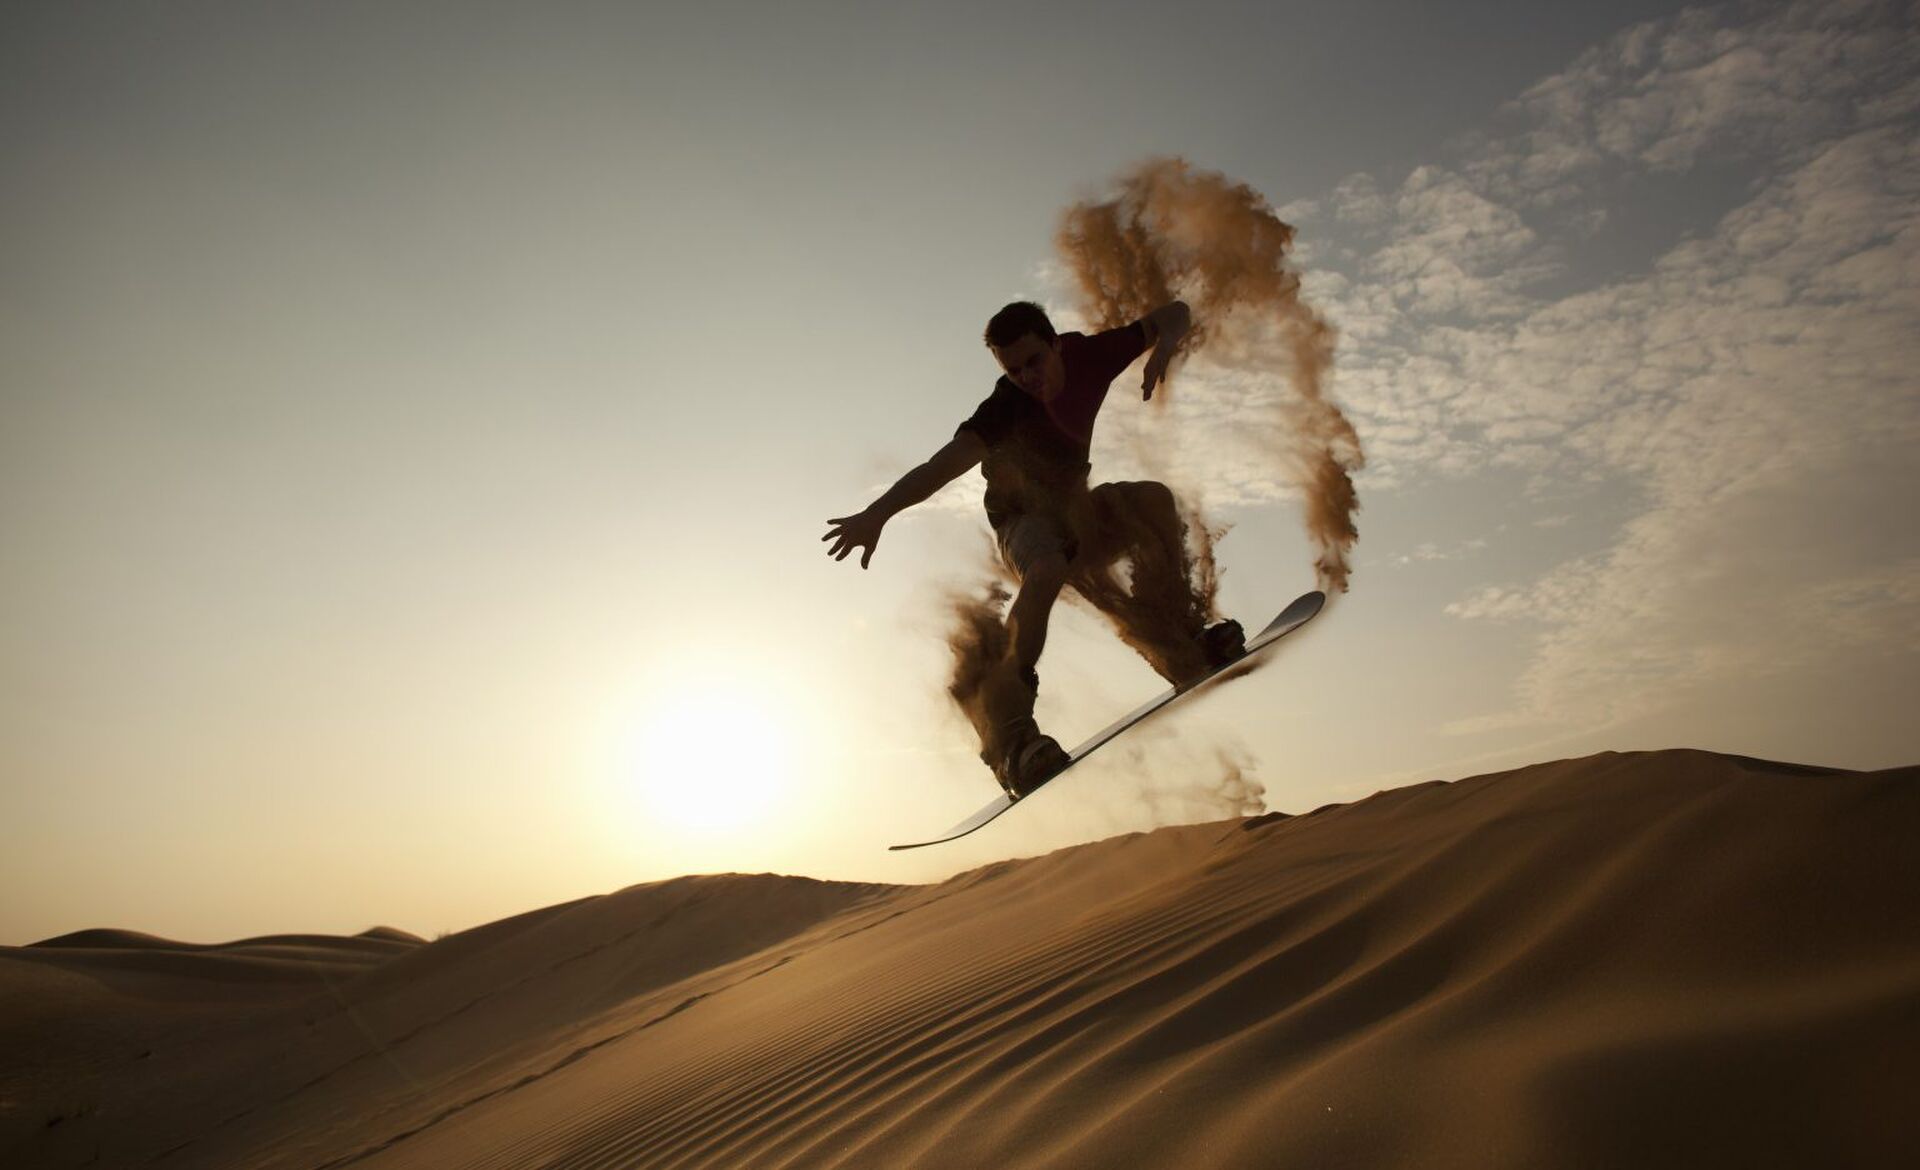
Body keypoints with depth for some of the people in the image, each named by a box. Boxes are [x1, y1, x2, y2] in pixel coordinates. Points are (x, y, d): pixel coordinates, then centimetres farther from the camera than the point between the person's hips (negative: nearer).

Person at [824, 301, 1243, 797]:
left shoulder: (1088, 355, -14)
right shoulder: (1005, 408, -27)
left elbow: (1175, 314, -8)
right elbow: (946, 463, -41)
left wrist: (1164, 345, -33)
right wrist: (877, 513, -56)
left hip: (1077, 508, 5)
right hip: (1024, 519, -5)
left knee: (1155, 499, -21)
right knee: (1046, 570, -37)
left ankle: (1184, 644, -15)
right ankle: (1008, 735, -41)